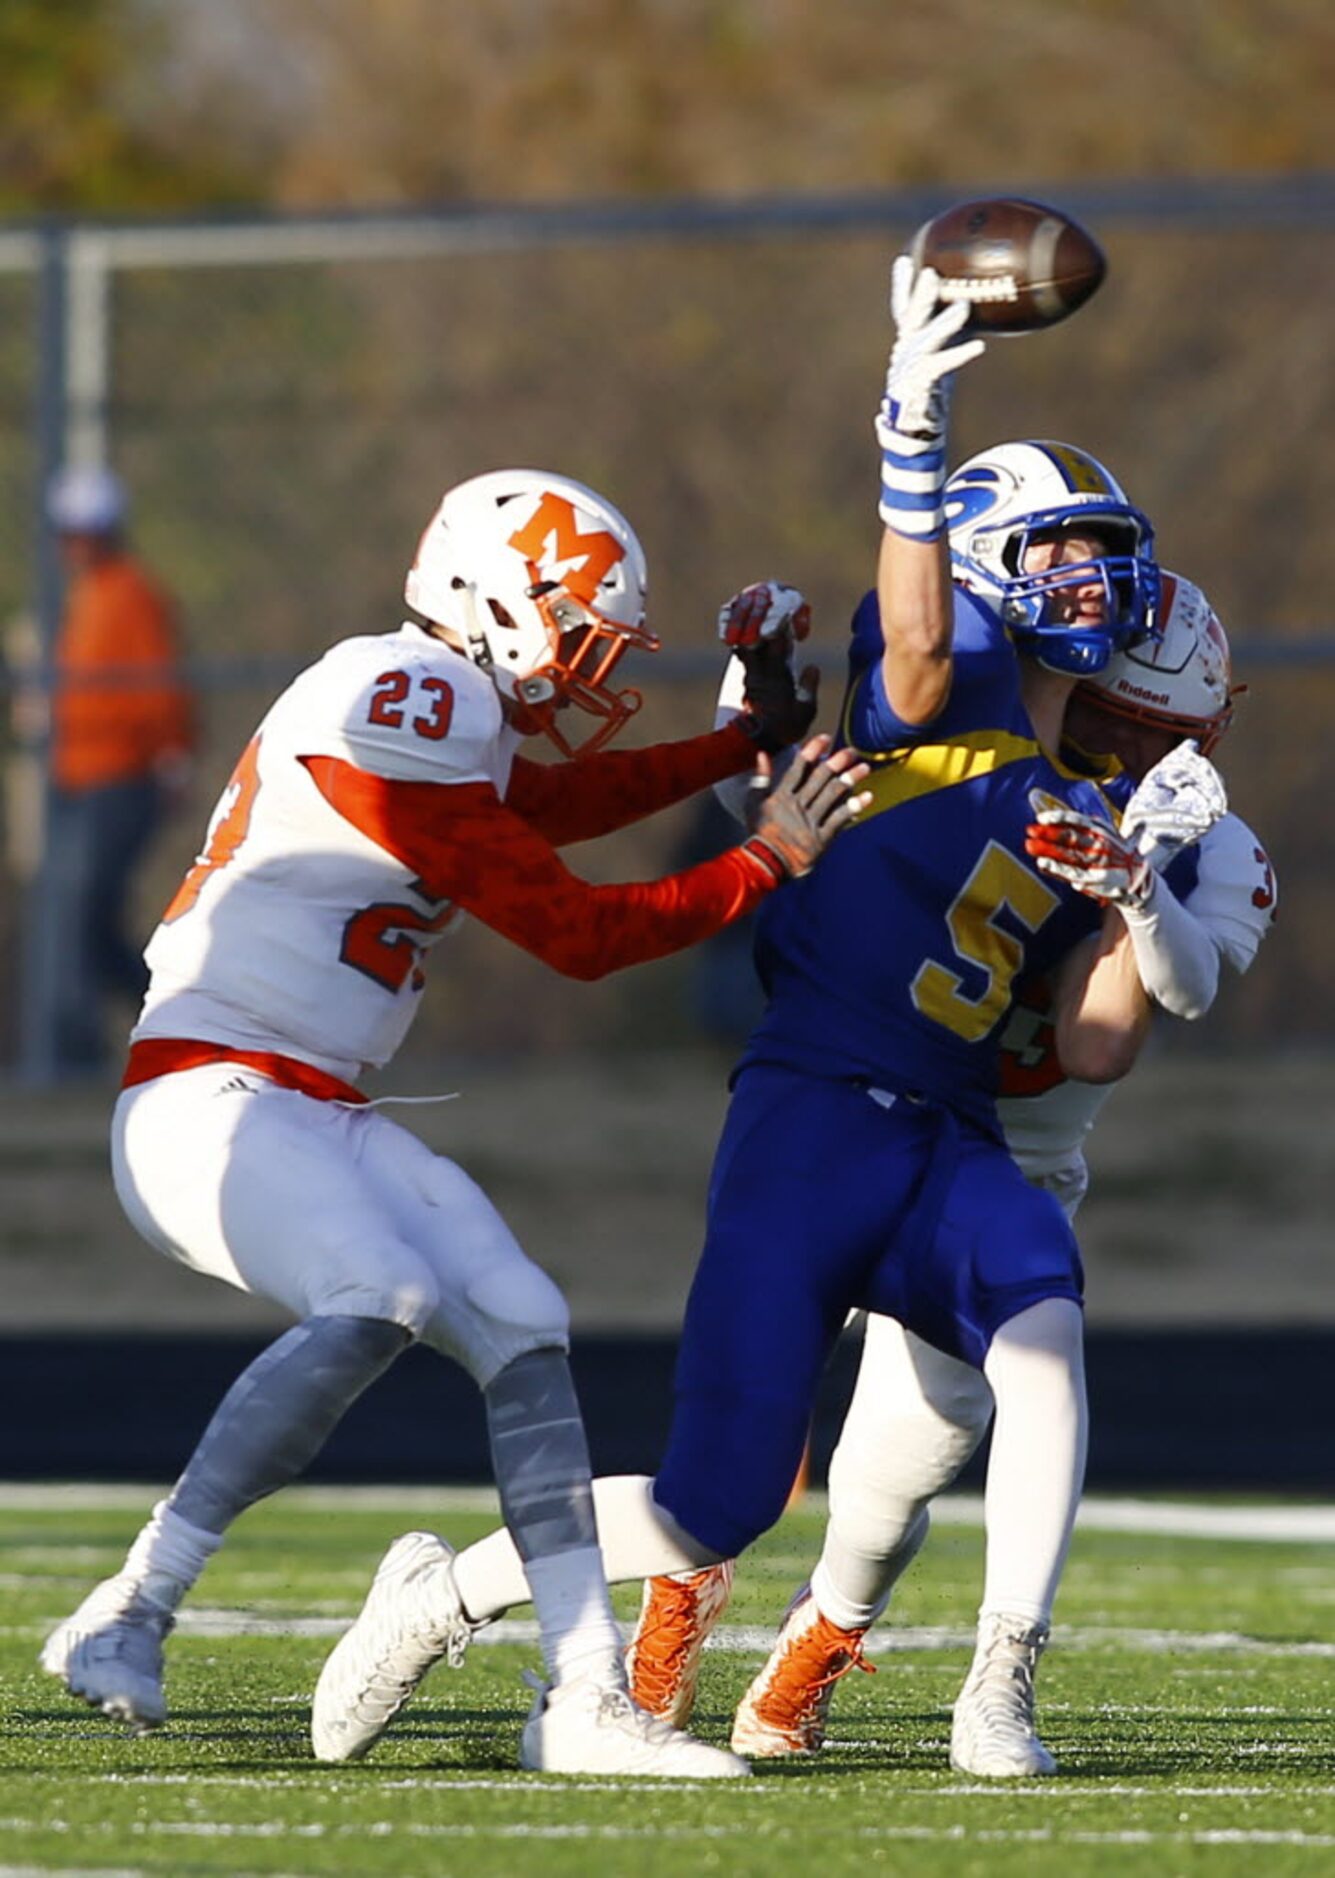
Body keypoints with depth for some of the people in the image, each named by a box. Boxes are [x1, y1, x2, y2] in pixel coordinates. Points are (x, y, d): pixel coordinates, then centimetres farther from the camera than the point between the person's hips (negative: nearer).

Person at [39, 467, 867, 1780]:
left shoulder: (446, 712, 14)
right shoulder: (398, 709, -16)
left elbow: (566, 802, 36)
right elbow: (578, 933, -13)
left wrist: (760, 736, 35)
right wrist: (770, 860, -5)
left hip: (323, 1116, 10)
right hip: (208, 1101, -10)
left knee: (523, 1328, -4)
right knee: (379, 1303, -31)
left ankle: (584, 1698, -7)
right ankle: (124, 1617, -23)